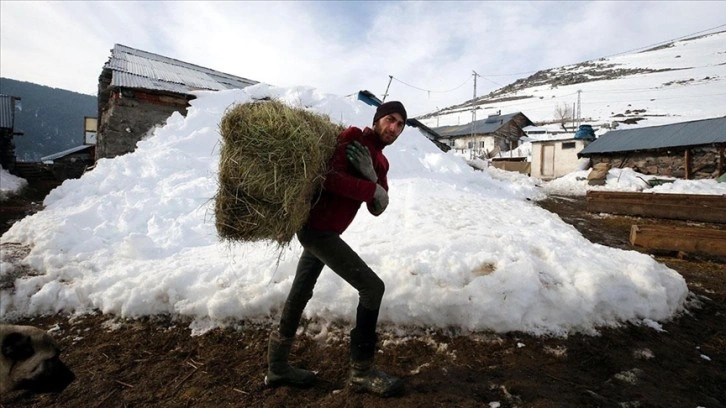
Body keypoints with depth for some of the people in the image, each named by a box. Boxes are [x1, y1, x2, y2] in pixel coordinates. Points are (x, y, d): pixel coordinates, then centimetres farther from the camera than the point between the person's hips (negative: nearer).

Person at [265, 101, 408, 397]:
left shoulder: (380, 161, 15)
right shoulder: (352, 138, -9)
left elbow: (377, 208, 2)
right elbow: (329, 176, -25)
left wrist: (371, 176, -15)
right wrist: (372, 189, -21)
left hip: (318, 228, 10)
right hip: (317, 227, -10)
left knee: (301, 293, 17)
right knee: (373, 286, -10)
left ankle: (277, 366, 35)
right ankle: (361, 371, 4)